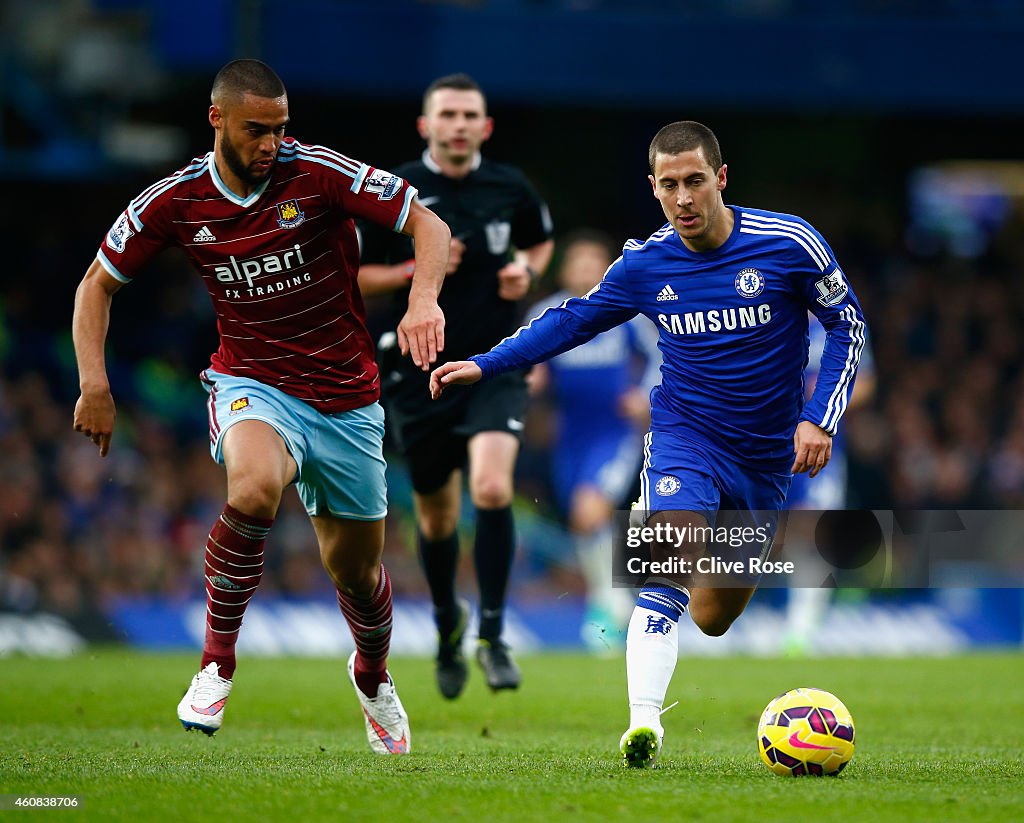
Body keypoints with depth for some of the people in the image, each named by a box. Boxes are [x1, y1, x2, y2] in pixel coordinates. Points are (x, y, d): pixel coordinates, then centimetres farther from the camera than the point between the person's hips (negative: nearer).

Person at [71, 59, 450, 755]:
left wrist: (424, 301, -31)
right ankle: (218, 659, -18)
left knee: (356, 569, 12)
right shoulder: (175, 201, -8)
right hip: (252, 383, -1)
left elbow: (427, 223, -12)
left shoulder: (319, 173, -14)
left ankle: (373, 675, 47)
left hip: (345, 397, 1)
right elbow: (99, 284, 5)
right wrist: (95, 385, -6)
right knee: (256, 487, -36)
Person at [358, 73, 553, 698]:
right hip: (421, 372, 0)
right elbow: (353, 275, 1)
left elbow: (541, 241, 22)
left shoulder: (511, 188, 2)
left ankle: (493, 634, -13)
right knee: (436, 516, 12)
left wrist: (528, 272, 0)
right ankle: (447, 620, 41)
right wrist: (416, 269, -15)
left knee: (493, 488, -24)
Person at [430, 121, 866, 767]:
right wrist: (485, 365, -1)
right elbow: (573, 320, 8)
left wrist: (819, 419, -10)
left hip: (767, 455, 1)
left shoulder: (790, 243, -13)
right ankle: (645, 722, -32)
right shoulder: (645, 264, -7)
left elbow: (847, 324, -1)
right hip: (685, 434, -1)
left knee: (715, 618, 10)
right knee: (671, 568, -28)